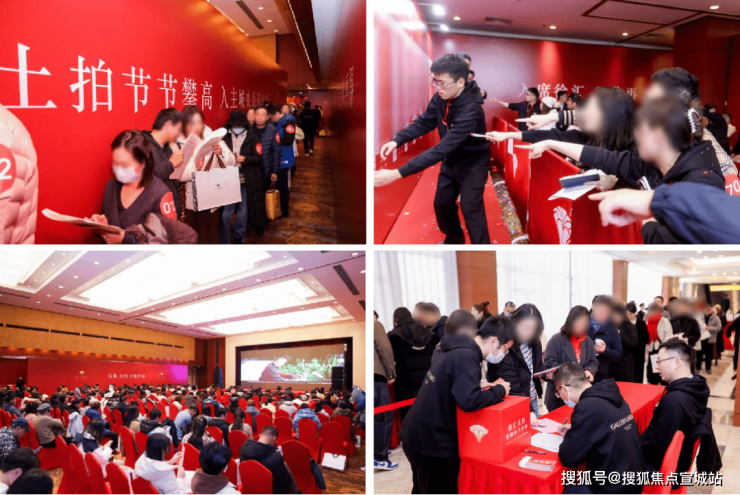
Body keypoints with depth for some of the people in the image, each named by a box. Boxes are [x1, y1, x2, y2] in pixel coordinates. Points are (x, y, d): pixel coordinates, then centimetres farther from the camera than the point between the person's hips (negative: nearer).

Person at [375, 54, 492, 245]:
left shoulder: (470, 110, -37)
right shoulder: (441, 97, -15)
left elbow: (442, 149, -42)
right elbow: (424, 122, -1)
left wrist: (398, 173, -46)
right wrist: (397, 140, -21)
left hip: (472, 163, -7)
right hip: (451, 161, 7)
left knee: (470, 209, -10)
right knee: (442, 203, 15)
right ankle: (454, 240, 39)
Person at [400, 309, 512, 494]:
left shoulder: (455, 351, 10)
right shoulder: (466, 356, -21)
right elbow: (469, 400, -32)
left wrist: (489, 389, 5)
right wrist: (499, 390, -16)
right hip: (432, 444, -10)